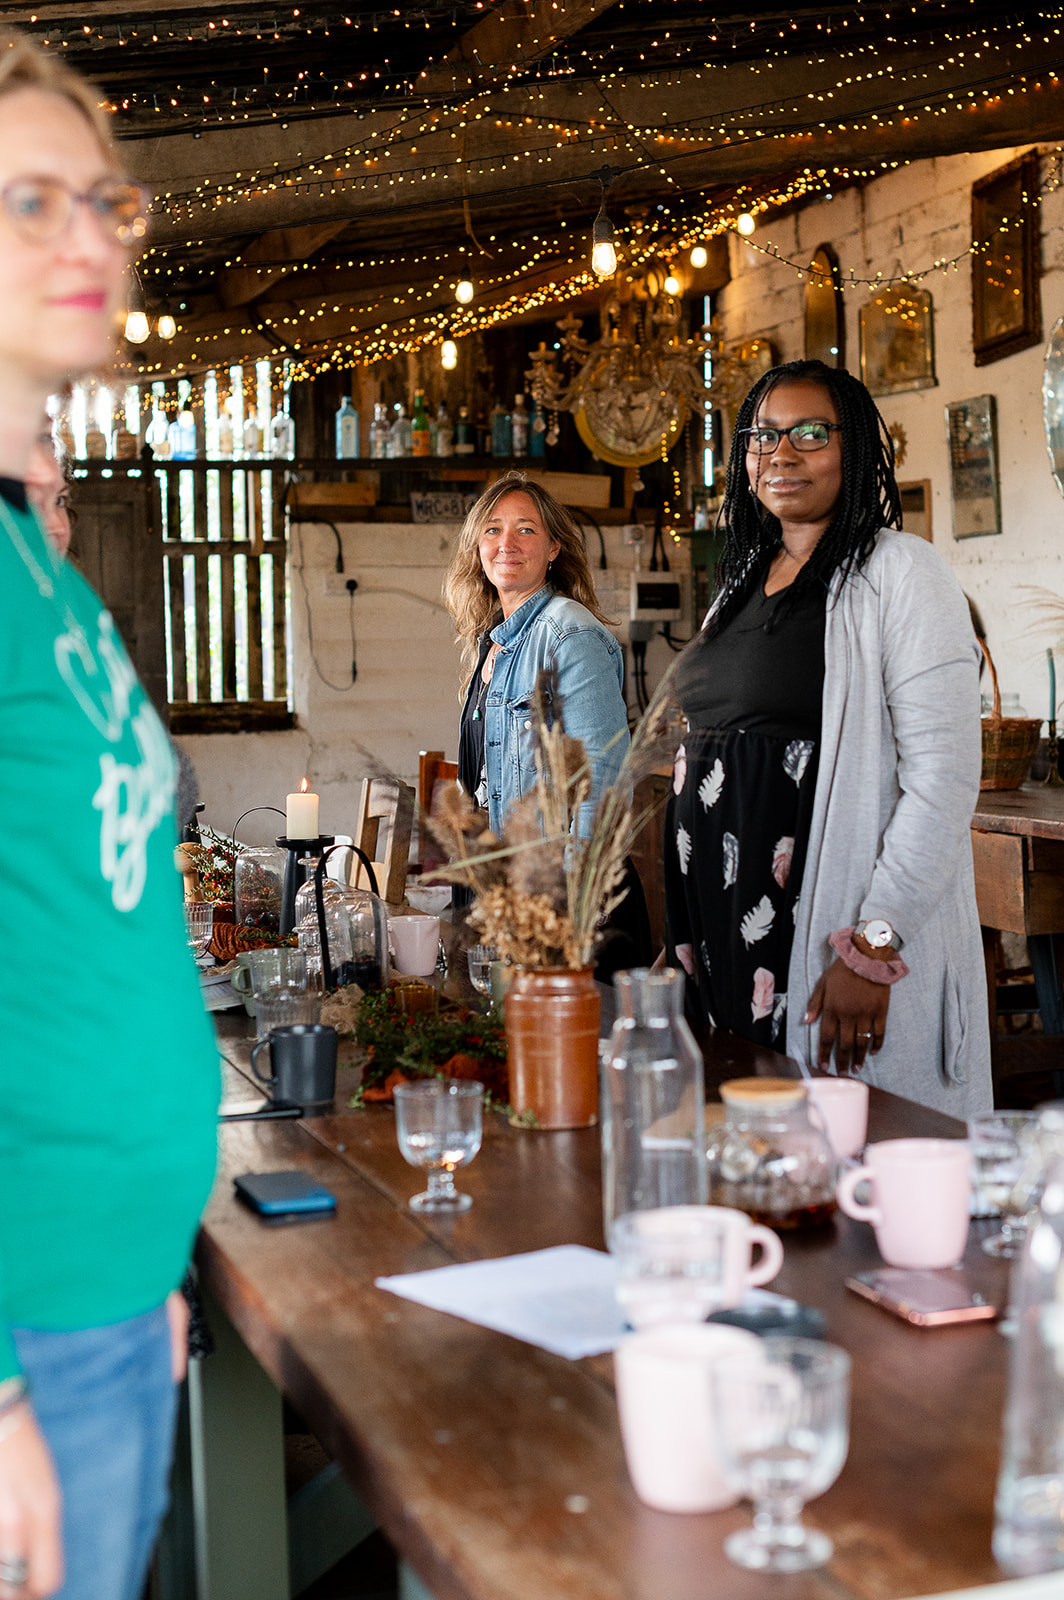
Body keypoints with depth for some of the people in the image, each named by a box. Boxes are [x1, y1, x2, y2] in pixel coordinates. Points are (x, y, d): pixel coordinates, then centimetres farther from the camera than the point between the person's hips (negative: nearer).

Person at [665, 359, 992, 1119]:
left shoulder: (899, 572, -8)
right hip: (725, 931, 7)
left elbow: (944, 776, -16)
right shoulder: (742, 580, 16)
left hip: (827, 937, -7)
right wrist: (687, 933, 16)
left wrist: (873, 948, -21)